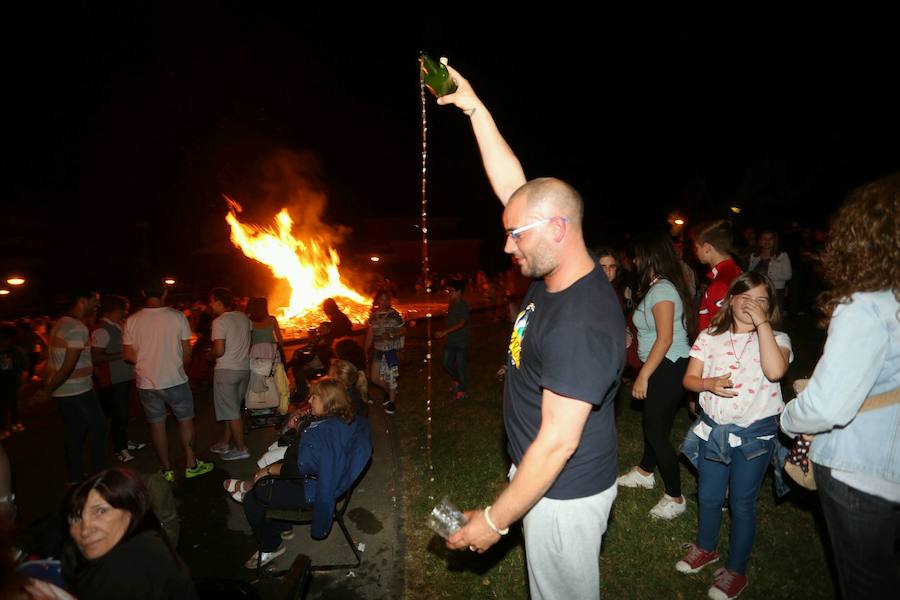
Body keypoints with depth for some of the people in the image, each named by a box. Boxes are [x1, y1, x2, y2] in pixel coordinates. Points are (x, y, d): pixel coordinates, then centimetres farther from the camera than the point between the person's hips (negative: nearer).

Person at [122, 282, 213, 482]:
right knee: (185, 420, 13)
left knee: (157, 425, 11)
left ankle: (167, 470, 20)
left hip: (146, 382, 2)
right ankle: (191, 464, 19)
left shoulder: (132, 321, -5)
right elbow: (186, 352, -7)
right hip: (175, 380, -2)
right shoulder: (177, 317, -10)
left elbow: (127, 355, -1)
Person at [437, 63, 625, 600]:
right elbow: (512, 184, 1)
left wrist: (494, 520, -20)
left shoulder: (580, 325, -32)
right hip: (546, 477, 9)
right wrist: (473, 106, 2)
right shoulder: (554, 277, -5)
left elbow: (558, 442, -29)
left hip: (565, 494, -9)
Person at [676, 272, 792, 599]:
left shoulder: (776, 338, -7)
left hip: (755, 435, -3)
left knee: (742, 502, 12)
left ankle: (736, 569, 33)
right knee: (708, 496, 19)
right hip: (712, 430, 3)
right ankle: (706, 547, 45)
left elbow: (775, 371, -29)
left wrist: (761, 323, -24)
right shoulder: (710, 337, -1)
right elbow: (689, 379, 0)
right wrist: (709, 384, -22)